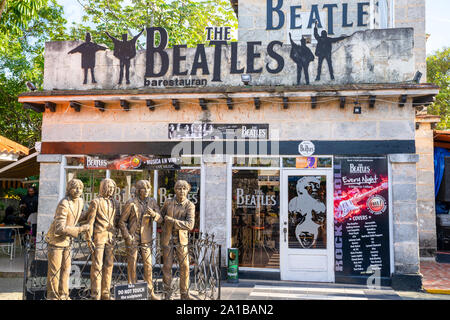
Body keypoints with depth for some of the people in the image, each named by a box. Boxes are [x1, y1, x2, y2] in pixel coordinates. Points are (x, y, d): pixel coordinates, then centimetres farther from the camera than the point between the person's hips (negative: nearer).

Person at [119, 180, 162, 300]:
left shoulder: (152, 202, 4)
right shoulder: (131, 203, -7)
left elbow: (160, 219, -1)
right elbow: (122, 221, -2)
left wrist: (153, 214, -22)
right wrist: (127, 236, -9)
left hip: (146, 239, 3)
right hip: (132, 238, -3)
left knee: (148, 264, 4)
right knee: (132, 264, 3)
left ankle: (150, 291, 15)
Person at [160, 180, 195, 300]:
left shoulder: (190, 206, -6)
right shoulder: (168, 202, 1)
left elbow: (190, 225, -18)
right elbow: (161, 215, 20)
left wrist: (172, 221, -19)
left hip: (181, 239, -1)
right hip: (167, 239, 1)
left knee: (185, 266, 2)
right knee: (167, 266, 5)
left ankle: (185, 294, 15)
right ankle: (167, 293, 18)